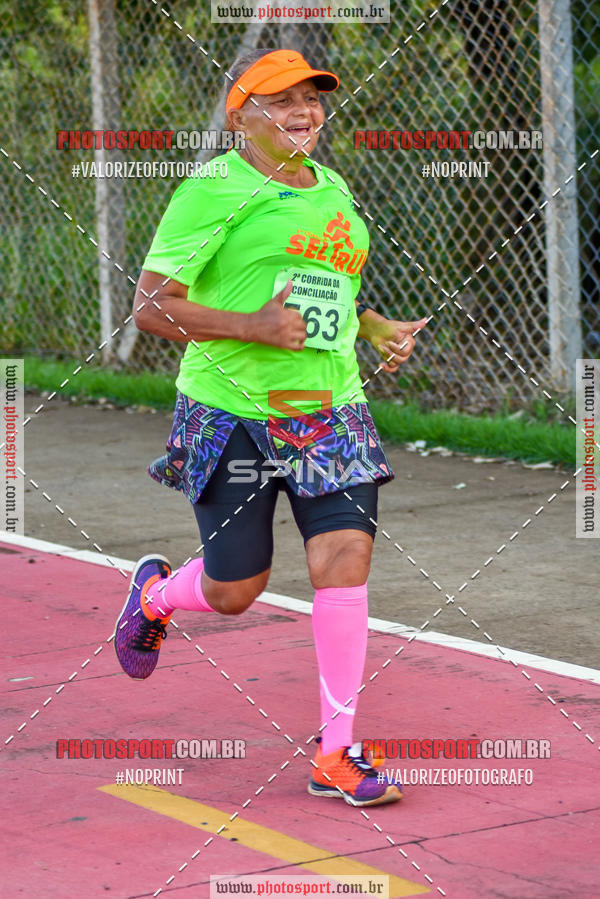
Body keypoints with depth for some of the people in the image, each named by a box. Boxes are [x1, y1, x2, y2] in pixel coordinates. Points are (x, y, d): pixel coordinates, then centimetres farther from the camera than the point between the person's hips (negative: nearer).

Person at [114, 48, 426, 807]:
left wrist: (377, 329, 11)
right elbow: (151, 305, -14)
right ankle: (153, 595, 43)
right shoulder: (213, 191, -10)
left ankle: (335, 753, -1)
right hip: (233, 416, -5)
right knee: (233, 592, 5)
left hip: (329, 413, 5)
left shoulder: (332, 190, 12)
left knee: (345, 555, -11)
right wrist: (252, 327, -24)